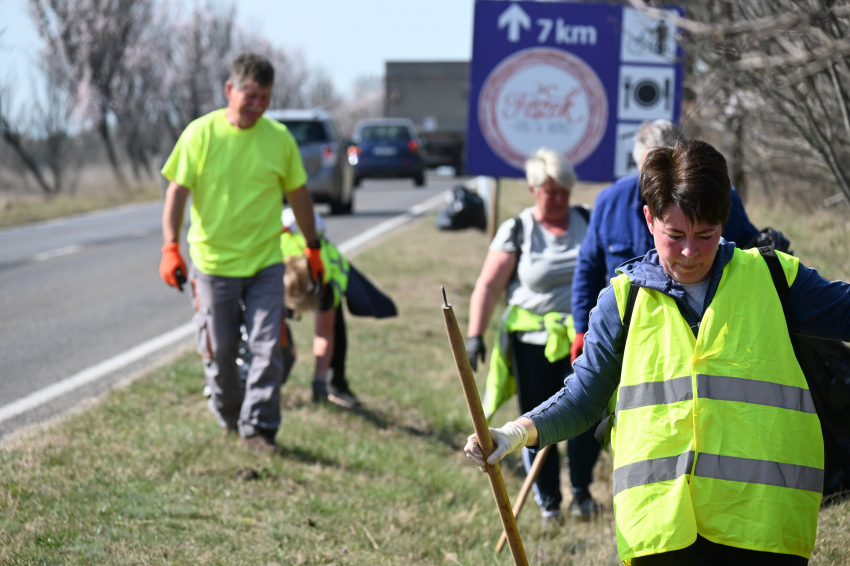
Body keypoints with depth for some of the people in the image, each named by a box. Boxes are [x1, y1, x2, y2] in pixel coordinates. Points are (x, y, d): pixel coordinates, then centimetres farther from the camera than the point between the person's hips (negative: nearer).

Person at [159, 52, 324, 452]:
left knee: (267, 348, -6)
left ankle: (258, 426, 2)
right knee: (220, 352, 9)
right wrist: (171, 247, -18)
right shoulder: (201, 134, -7)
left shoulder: (279, 138, 0)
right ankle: (228, 417, 32)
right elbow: (177, 191, -7)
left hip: (265, 262, 1)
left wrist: (313, 249, 16)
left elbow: (298, 195, 11)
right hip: (213, 263, -1)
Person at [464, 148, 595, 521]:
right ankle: (547, 497, 17)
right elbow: (488, 286, -6)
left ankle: (582, 490, 11)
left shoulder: (587, 222, 6)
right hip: (533, 338, -1)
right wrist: (475, 333, -15)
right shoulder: (517, 232, -3)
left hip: (583, 335, 2)